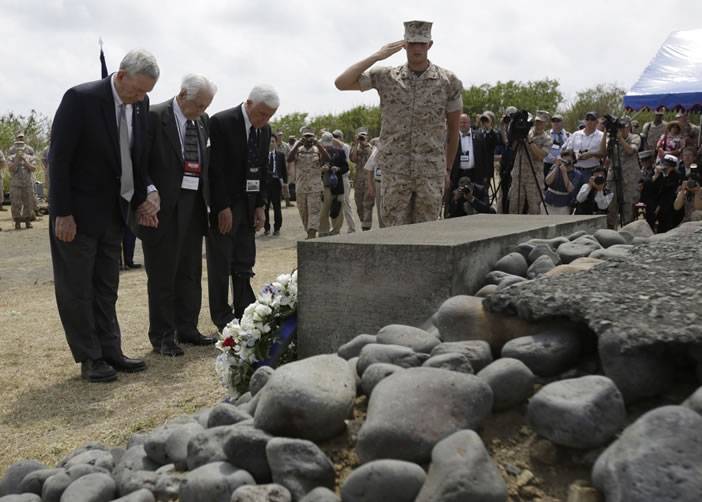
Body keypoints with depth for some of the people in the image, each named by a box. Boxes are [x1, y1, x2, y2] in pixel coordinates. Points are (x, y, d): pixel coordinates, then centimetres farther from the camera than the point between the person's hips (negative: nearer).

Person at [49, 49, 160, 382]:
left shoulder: (140, 104, 1)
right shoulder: (80, 99, -17)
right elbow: (59, 159, -17)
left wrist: (141, 198, 4)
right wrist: (62, 213, -18)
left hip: (113, 212, 7)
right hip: (78, 213, -6)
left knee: (106, 288, 13)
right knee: (76, 289, 4)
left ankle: (110, 352, 22)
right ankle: (90, 358, 12)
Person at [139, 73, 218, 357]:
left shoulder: (202, 121, 10)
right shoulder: (154, 117, -9)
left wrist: (208, 199, 6)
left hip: (194, 206, 7)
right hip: (164, 208, -6)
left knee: (190, 272, 13)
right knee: (162, 275, 1)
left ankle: (186, 328, 25)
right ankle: (162, 337, 11)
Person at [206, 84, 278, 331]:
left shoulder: (264, 130, 7)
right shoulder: (221, 122, -13)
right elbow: (215, 169, -16)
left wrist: (260, 206, 6)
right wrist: (223, 208, -17)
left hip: (248, 205, 6)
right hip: (222, 206, -6)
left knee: (244, 264, 8)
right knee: (220, 264, 1)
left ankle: (245, 314, 15)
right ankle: (222, 318, 9)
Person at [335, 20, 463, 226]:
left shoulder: (449, 81, 3)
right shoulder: (386, 77, 3)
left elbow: (453, 129, 11)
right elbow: (341, 83, -4)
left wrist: (447, 170, 14)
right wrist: (377, 56, -8)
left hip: (431, 173, 0)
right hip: (394, 172, 0)